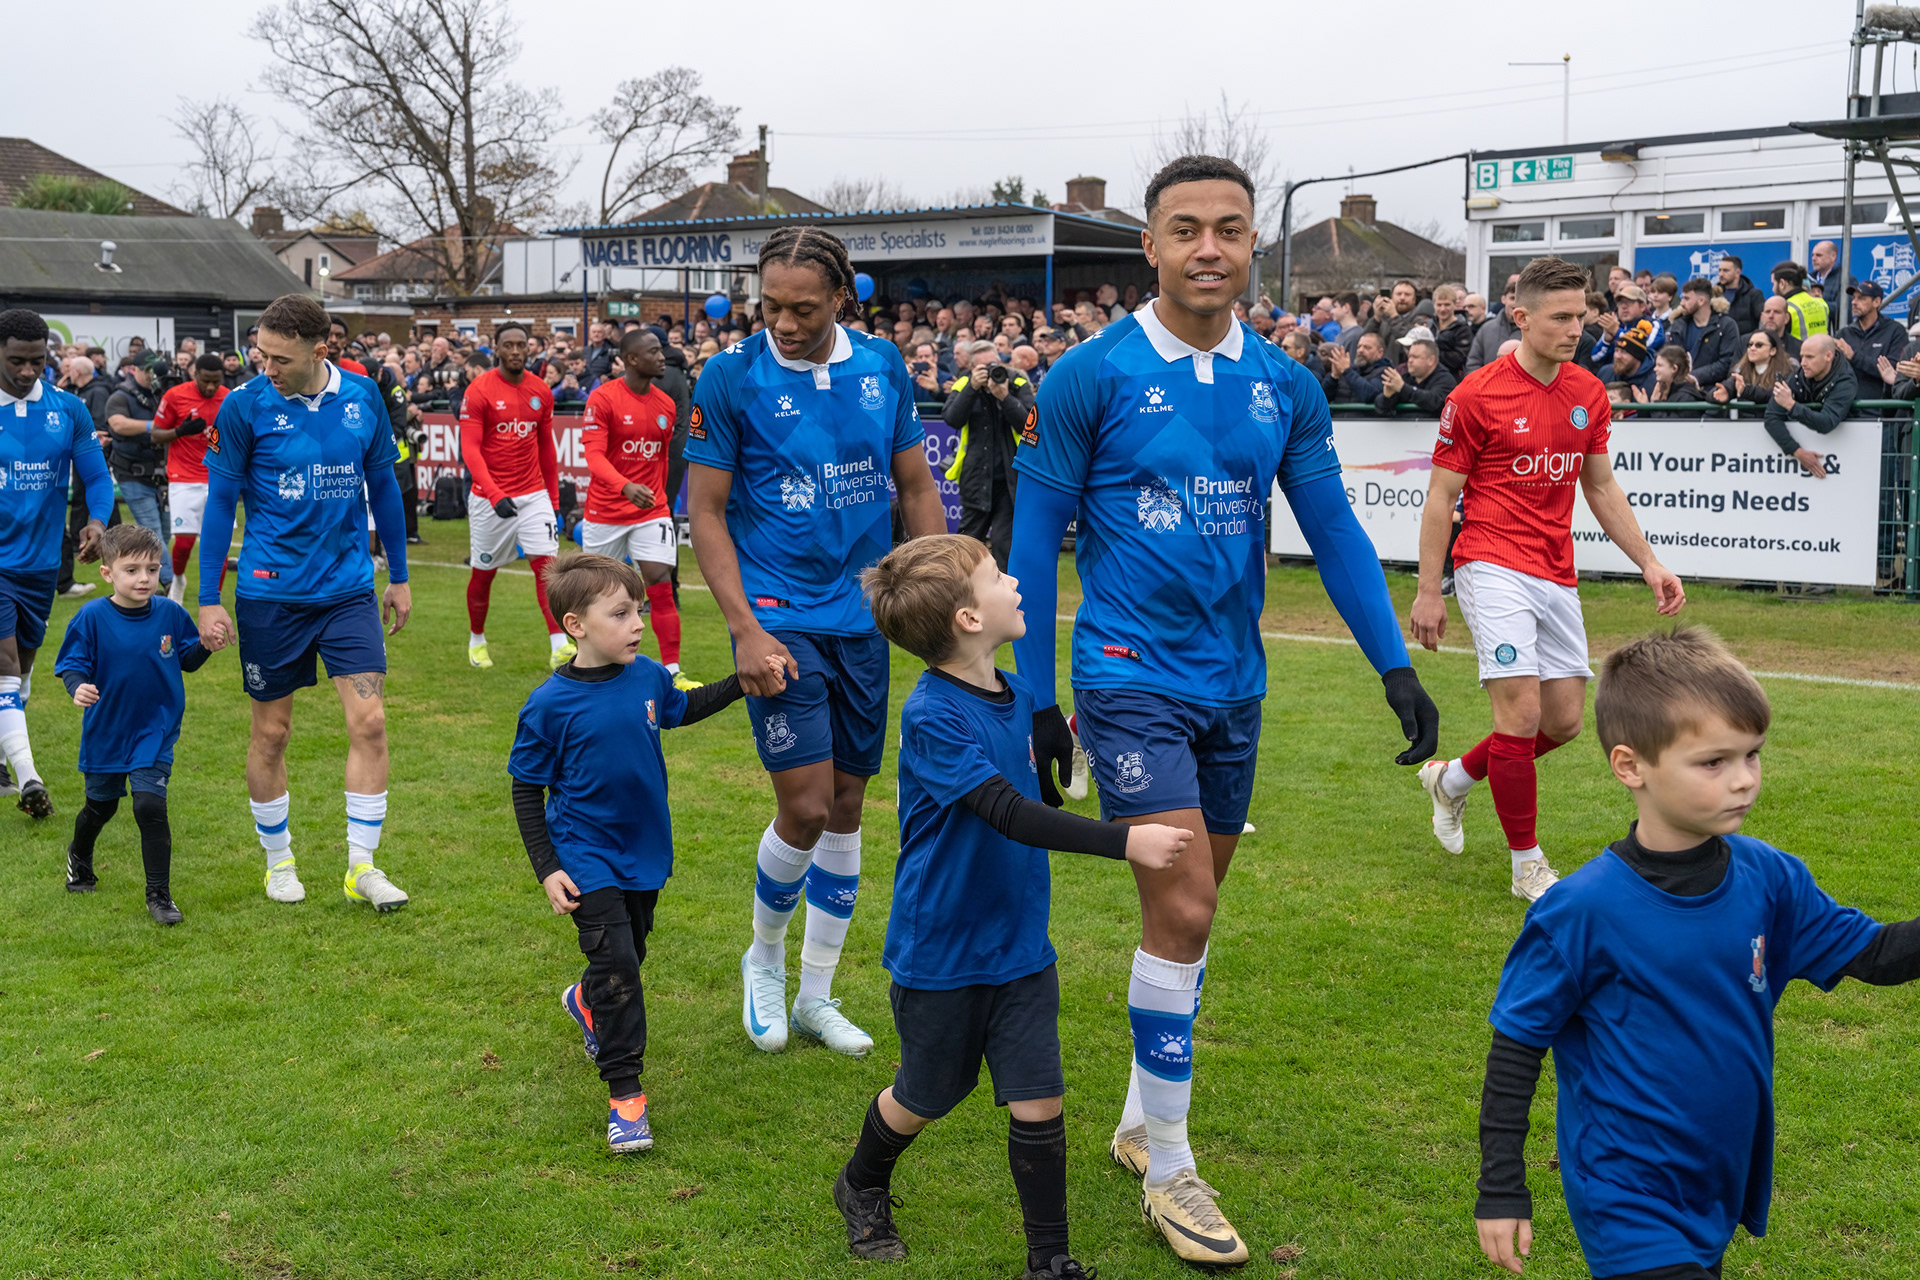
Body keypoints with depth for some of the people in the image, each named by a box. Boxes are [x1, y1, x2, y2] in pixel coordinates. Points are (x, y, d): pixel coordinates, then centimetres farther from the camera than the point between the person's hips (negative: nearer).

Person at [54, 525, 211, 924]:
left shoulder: (170, 614, -7)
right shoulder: (92, 617, -13)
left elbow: (188, 660, 5)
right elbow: (71, 664, -8)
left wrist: (206, 644, -15)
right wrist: (78, 687, -29)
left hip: (155, 731, -1)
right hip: (105, 731, 1)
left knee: (149, 805, -16)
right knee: (101, 807, 20)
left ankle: (159, 895, -5)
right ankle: (79, 858, 54)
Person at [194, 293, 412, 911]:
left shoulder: (362, 396, -1)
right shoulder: (244, 406, -9)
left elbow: (382, 485, 11)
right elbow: (220, 501, -3)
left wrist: (399, 576, 14)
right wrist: (209, 599, -4)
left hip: (349, 588, 2)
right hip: (270, 593, -2)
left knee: (369, 721, -6)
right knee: (271, 731, 8)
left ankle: (362, 865, 5)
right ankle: (278, 859, 26)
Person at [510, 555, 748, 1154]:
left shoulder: (649, 677, -6)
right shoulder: (549, 705, -19)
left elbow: (683, 708, 19)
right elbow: (527, 790, -9)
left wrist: (742, 682, 10)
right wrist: (546, 869, -13)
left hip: (644, 851, 6)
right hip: (586, 859, -5)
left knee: (631, 952, 21)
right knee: (615, 962, -13)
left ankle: (587, 1002, 54)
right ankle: (625, 1092, -3)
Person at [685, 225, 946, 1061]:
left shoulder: (883, 366, 2)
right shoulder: (731, 378, -9)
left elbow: (917, 490, 10)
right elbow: (705, 509, -6)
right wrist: (745, 630, -14)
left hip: (864, 618, 4)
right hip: (778, 617, -4)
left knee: (847, 805, 9)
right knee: (806, 805, -10)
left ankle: (816, 996, 24)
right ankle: (764, 958, 19)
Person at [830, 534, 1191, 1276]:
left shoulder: (1015, 696, 1)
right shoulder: (931, 716, -24)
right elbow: (1010, 815, -34)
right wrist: (1125, 842, -39)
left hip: (1021, 948, 5)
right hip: (941, 954, -5)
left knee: (1038, 1103, 2)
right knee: (927, 1097, 14)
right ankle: (863, 1188, 43)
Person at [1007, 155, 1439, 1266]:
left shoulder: (1284, 384, 4)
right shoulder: (1090, 376, -9)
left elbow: (1334, 529, 7)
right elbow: (1036, 540, -4)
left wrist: (1397, 666, 1)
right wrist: (1034, 696, -3)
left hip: (1234, 683, 5)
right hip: (1132, 677, -5)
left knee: (1193, 909, 14)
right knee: (1182, 907, -10)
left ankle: (1141, 1119, 33)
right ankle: (1168, 1168, 5)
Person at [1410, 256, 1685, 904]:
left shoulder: (1589, 394, 8)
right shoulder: (1477, 396, -8)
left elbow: (1601, 488, 19)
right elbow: (1440, 496, -4)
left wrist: (1648, 563, 12)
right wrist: (1428, 591, -6)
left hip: (1556, 576, 6)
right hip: (1493, 566, -6)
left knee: (1564, 718, 7)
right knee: (1521, 710, -14)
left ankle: (1452, 778, 31)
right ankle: (1527, 865, 1)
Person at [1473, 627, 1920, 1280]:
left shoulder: (1769, 878, -4)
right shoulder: (1585, 910, -19)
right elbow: (1515, 1047, -11)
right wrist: (1501, 1190, -8)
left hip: (1722, 1189, 6)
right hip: (1627, 1200, -6)